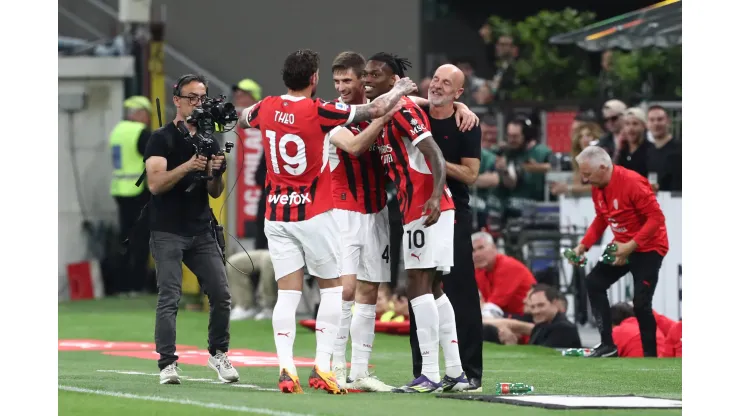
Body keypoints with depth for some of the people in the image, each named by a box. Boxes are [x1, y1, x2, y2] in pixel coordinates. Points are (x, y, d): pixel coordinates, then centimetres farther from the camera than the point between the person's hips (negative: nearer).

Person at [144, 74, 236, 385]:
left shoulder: (209, 141, 14)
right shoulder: (162, 139, -2)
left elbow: (215, 193, 15)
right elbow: (155, 184, -14)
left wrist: (215, 174, -7)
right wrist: (189, 166, -25)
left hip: (201, 232, 5)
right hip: (168, 233, -5)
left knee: (221, 295, 0)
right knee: (169, 298, -11)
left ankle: (218, 353, 17)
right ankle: (167, 363, -11)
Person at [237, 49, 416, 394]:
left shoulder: (267, 107, 0)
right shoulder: (318, 112, -14)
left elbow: (241, 120, 24)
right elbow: (376, 109, -11)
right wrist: (400, 89, 9)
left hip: (276, 215, 4)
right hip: (314, 214, -4)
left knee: (287, 293, 2)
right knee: (332, 288, 10)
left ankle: (285, 367, -12)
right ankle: (322, 366, 2)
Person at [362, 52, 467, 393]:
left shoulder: (403, 110, -11)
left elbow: (434, 154, -19)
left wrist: (436, 196, -30)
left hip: (428, 207, -10)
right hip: (413, 209, 10)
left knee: (419, 286, -10)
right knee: (431, 289, 12)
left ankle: (430, 374, -11)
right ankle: (455, 372, 14)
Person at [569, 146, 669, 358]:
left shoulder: (632, 183, -25)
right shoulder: (597, 188, -1)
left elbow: (656, 218, -26)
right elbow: (602, 219, 14)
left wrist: (630, 246, -29)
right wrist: (584, 245, 2)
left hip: (648, 247, -9)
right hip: (622, 246, 9)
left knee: (641, 302, -15)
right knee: (594, 282, 5)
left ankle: (650, 355, -4)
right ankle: (607, 344, 9)